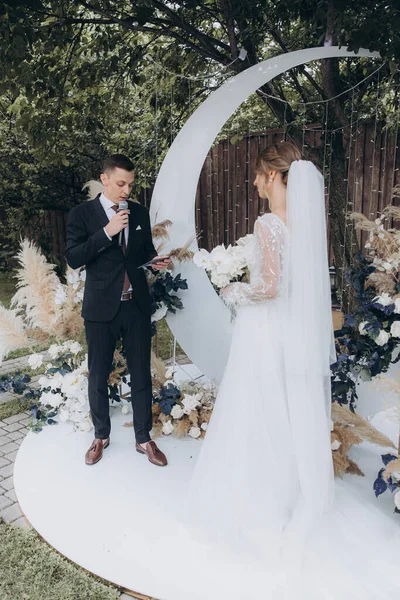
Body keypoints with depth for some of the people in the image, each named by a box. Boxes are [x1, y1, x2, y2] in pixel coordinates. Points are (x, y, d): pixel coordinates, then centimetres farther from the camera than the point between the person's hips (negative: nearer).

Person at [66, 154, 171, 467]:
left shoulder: (140, 212, 8)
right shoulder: (82, 214, -2)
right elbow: (73, 258, -11)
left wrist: (157, 262, -5)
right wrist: (106, 232, -20)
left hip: (137, 305, 2)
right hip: (101, 308, -2)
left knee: (142, 374, 8)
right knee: (98, 376, 11)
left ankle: (144, 438, 24)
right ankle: (101, 436, 32)